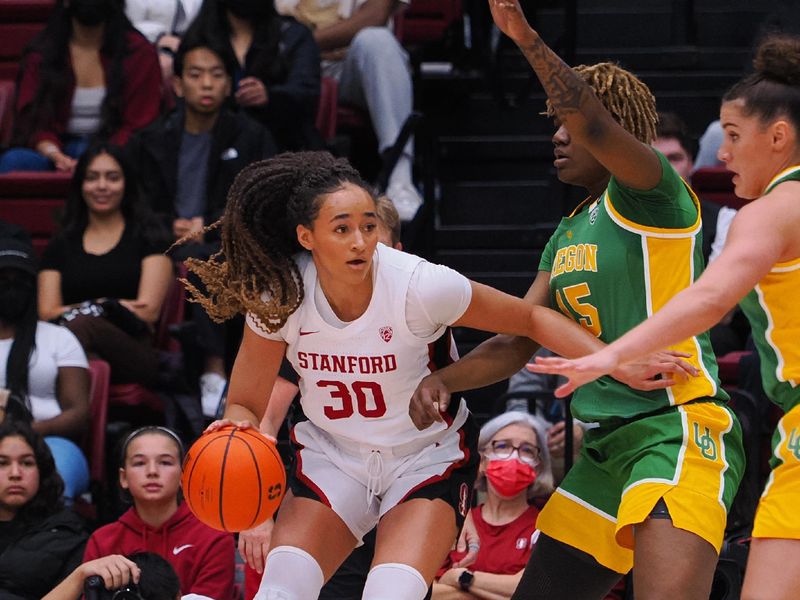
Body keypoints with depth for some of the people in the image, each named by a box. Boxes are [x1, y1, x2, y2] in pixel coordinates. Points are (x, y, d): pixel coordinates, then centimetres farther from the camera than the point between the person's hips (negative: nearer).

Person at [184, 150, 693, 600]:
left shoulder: (417, 285, -24)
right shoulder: (279, 297, -15)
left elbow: (531, 319, -13)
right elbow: (246, 403, -3)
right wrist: (239, 428, -27)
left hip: (428, 458, -2)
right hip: (331, 455, 3)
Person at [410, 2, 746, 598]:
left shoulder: (652, 197, -5)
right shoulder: (566, 236, 21)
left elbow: (594, 125, -24)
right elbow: (517, 342, 22)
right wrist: (442, 379, 6)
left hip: (677, 431, -10)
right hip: (605, 448, 10)